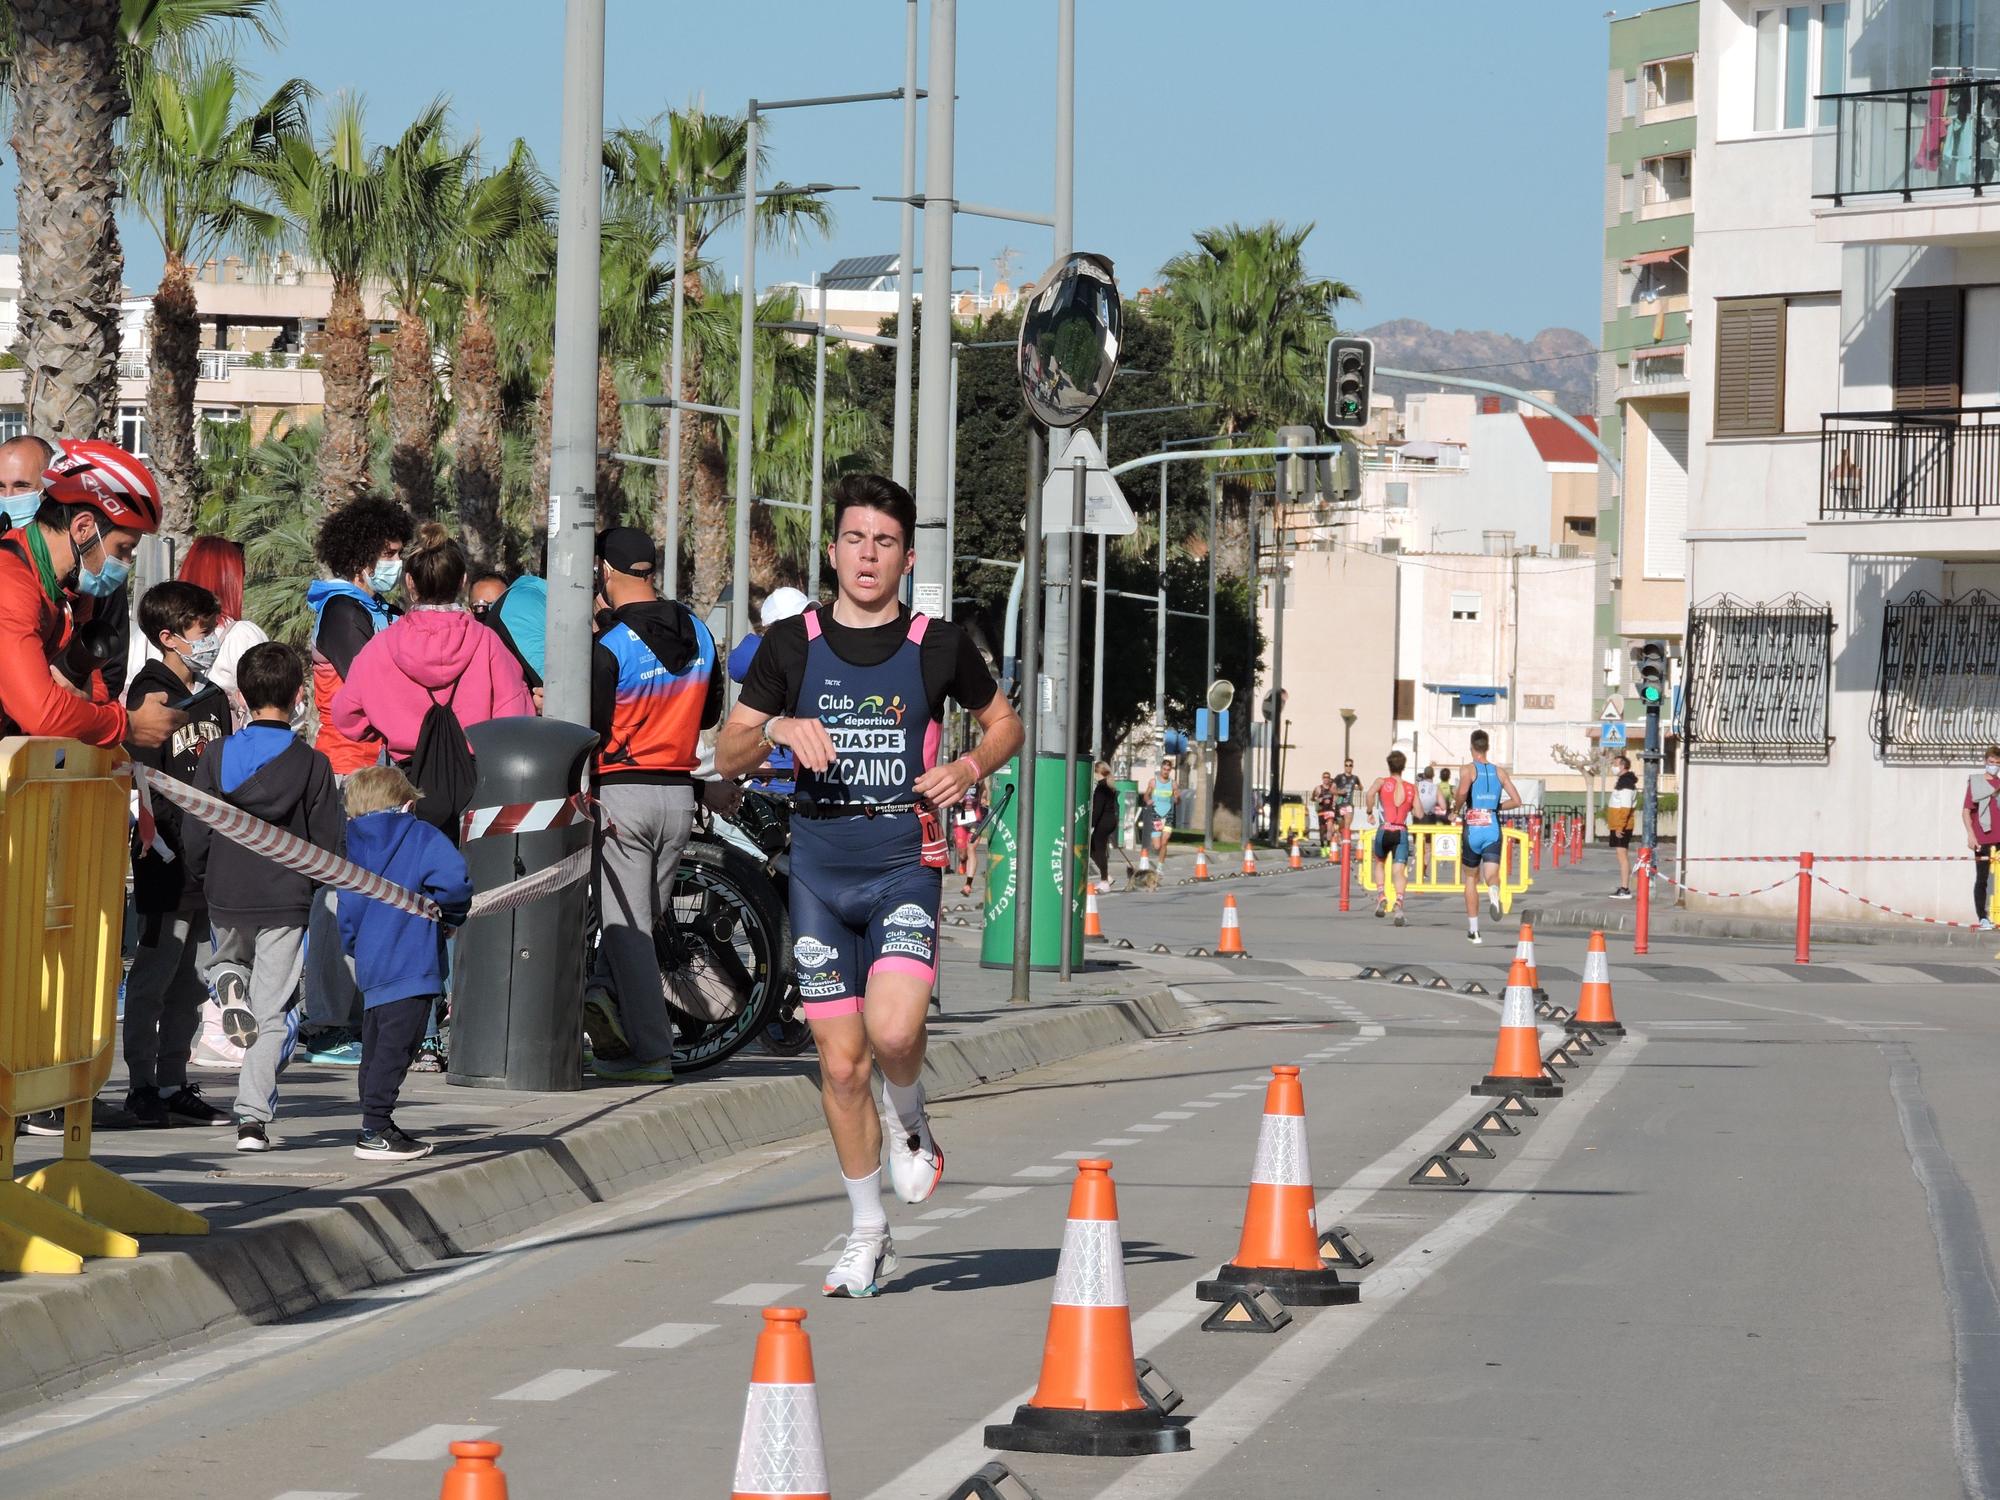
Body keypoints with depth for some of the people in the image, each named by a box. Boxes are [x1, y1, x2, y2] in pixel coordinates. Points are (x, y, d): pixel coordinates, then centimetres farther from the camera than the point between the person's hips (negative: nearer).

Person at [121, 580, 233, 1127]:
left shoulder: (213, 698, 16)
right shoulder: (151, 696, -7)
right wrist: (170, 845, -21)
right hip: (168, 863, -8)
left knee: (193, 980, 10)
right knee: (154, 974, -4)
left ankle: (174, 1083, 16)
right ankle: (144, 1086, 1)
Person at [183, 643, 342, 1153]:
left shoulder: (217, 756, -2)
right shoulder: (312, 763, -7)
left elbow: (195, 835, 0)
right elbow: (328, 843, -2)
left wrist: (203, 880, 17)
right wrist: (309, 879, 17)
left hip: (225, 899, 2)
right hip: (285, 901, -2)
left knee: (230, 961, 37)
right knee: (270, 1009, 0)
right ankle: (253, 1118, -6)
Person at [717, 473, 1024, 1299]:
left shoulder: (938, 645, 2)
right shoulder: (791, 644, 5)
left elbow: (1004, 721, 16)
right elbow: (727, 757, 7)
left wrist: (970, 767, -4)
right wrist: (777, 728, -13)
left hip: (905, 862, -2)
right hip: (819, 866, 2)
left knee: (894, 1030, -24)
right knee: (841, 1062, 3)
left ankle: (909, 1121, 12)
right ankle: (867, 1232, 19)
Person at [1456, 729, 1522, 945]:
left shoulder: (1468, 769, -3)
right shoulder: (1500, 771, 8)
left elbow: (1463, 790, -23)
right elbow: (1516, 801, 7)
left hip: (1473, 830, -1)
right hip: (1493, 829, 1)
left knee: (1471, 879, 14)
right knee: (1491, 874, -6)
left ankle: (1473, 930, 19)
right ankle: (1494, 890, -45)